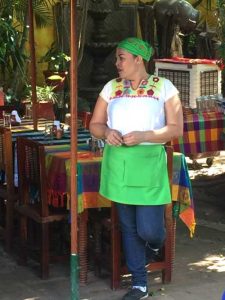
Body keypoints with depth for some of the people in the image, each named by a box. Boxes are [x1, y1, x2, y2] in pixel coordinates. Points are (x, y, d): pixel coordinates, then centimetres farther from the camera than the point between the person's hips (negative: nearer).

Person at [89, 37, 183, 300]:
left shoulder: (164, 87, -1)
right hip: (118, 163, 3)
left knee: (148, 229, -7)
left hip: (148, 163, -3)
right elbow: (94, 125, 11)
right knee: (128, 227, 7)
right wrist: (106, 132, -13)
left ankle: (155, 242, 32)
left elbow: (176, 128, -6)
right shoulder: (112, 87, 9)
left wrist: (143, 136, -20)